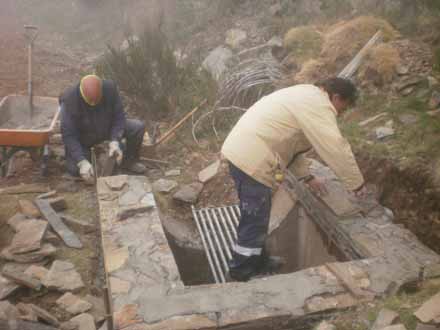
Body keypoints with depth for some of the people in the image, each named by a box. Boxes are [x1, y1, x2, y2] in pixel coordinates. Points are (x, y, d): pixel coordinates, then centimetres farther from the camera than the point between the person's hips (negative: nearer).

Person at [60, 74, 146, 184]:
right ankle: (87, 153, 13)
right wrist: (82, 162, -37)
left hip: (107, 129, 2)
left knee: (138, 127, -19)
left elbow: (119, 117, -17)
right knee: (74, 169, -23)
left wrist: (114, 142, -31)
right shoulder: (69, 99, -32)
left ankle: (129, 161, 6)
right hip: (82, 138, -2)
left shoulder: (110, 88, -26)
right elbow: (68, 135, -29)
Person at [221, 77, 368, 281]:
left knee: (255, 215, 23)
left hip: (241, 151, 11)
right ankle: (242, 272, 15)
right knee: (255, 220, 1)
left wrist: (308, 177, 22)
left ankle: (256, 259, 40)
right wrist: (357, 184, -4)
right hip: (251, 159, -11)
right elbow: (337, 150, -15)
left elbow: (291, 142, 24)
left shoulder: (306, 98, 22)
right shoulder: (318, 105, -11)